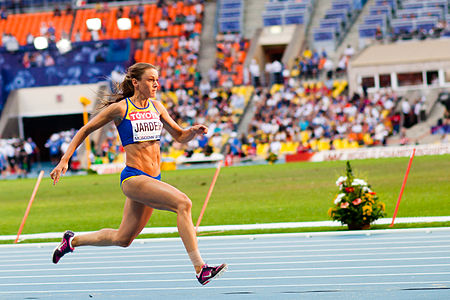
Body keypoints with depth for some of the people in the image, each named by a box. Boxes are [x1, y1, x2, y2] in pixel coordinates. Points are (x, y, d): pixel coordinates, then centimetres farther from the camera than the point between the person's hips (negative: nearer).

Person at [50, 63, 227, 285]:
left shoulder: (156, 107, 11)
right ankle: (200, 270, -28)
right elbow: (85, 131, 3)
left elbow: (180, 136, 19)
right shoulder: (120, 108, -5)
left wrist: (194, 131, -4)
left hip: (153, 180, 8)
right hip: (133, 177, -8)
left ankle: (72, 240, 39)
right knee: (183, 203, -26)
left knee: (123, 239, 16)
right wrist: (64, 161, -3)